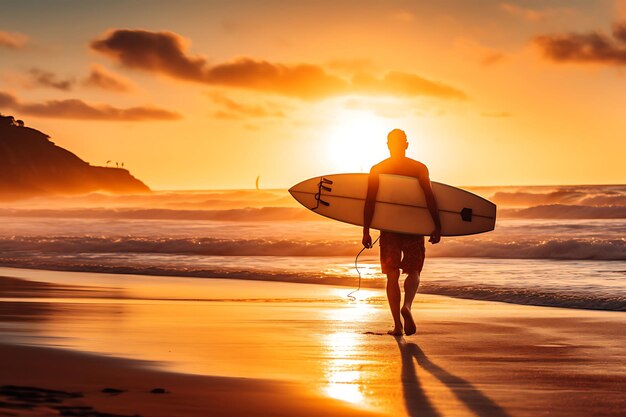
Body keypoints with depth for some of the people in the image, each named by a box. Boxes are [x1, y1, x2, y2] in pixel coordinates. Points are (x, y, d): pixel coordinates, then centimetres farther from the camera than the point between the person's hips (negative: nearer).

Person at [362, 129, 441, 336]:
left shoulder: (377, 169, 3)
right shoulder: (419, 168, 0)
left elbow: (370, 201, -2)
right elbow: (430, 198, -8)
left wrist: (366, 231, 1)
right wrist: (437, 227, -5)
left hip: (388, 227, 1)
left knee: (392, 275, 7)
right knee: (413, 271, 10)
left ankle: (397, 325, 3)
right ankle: (407, 305, -19)